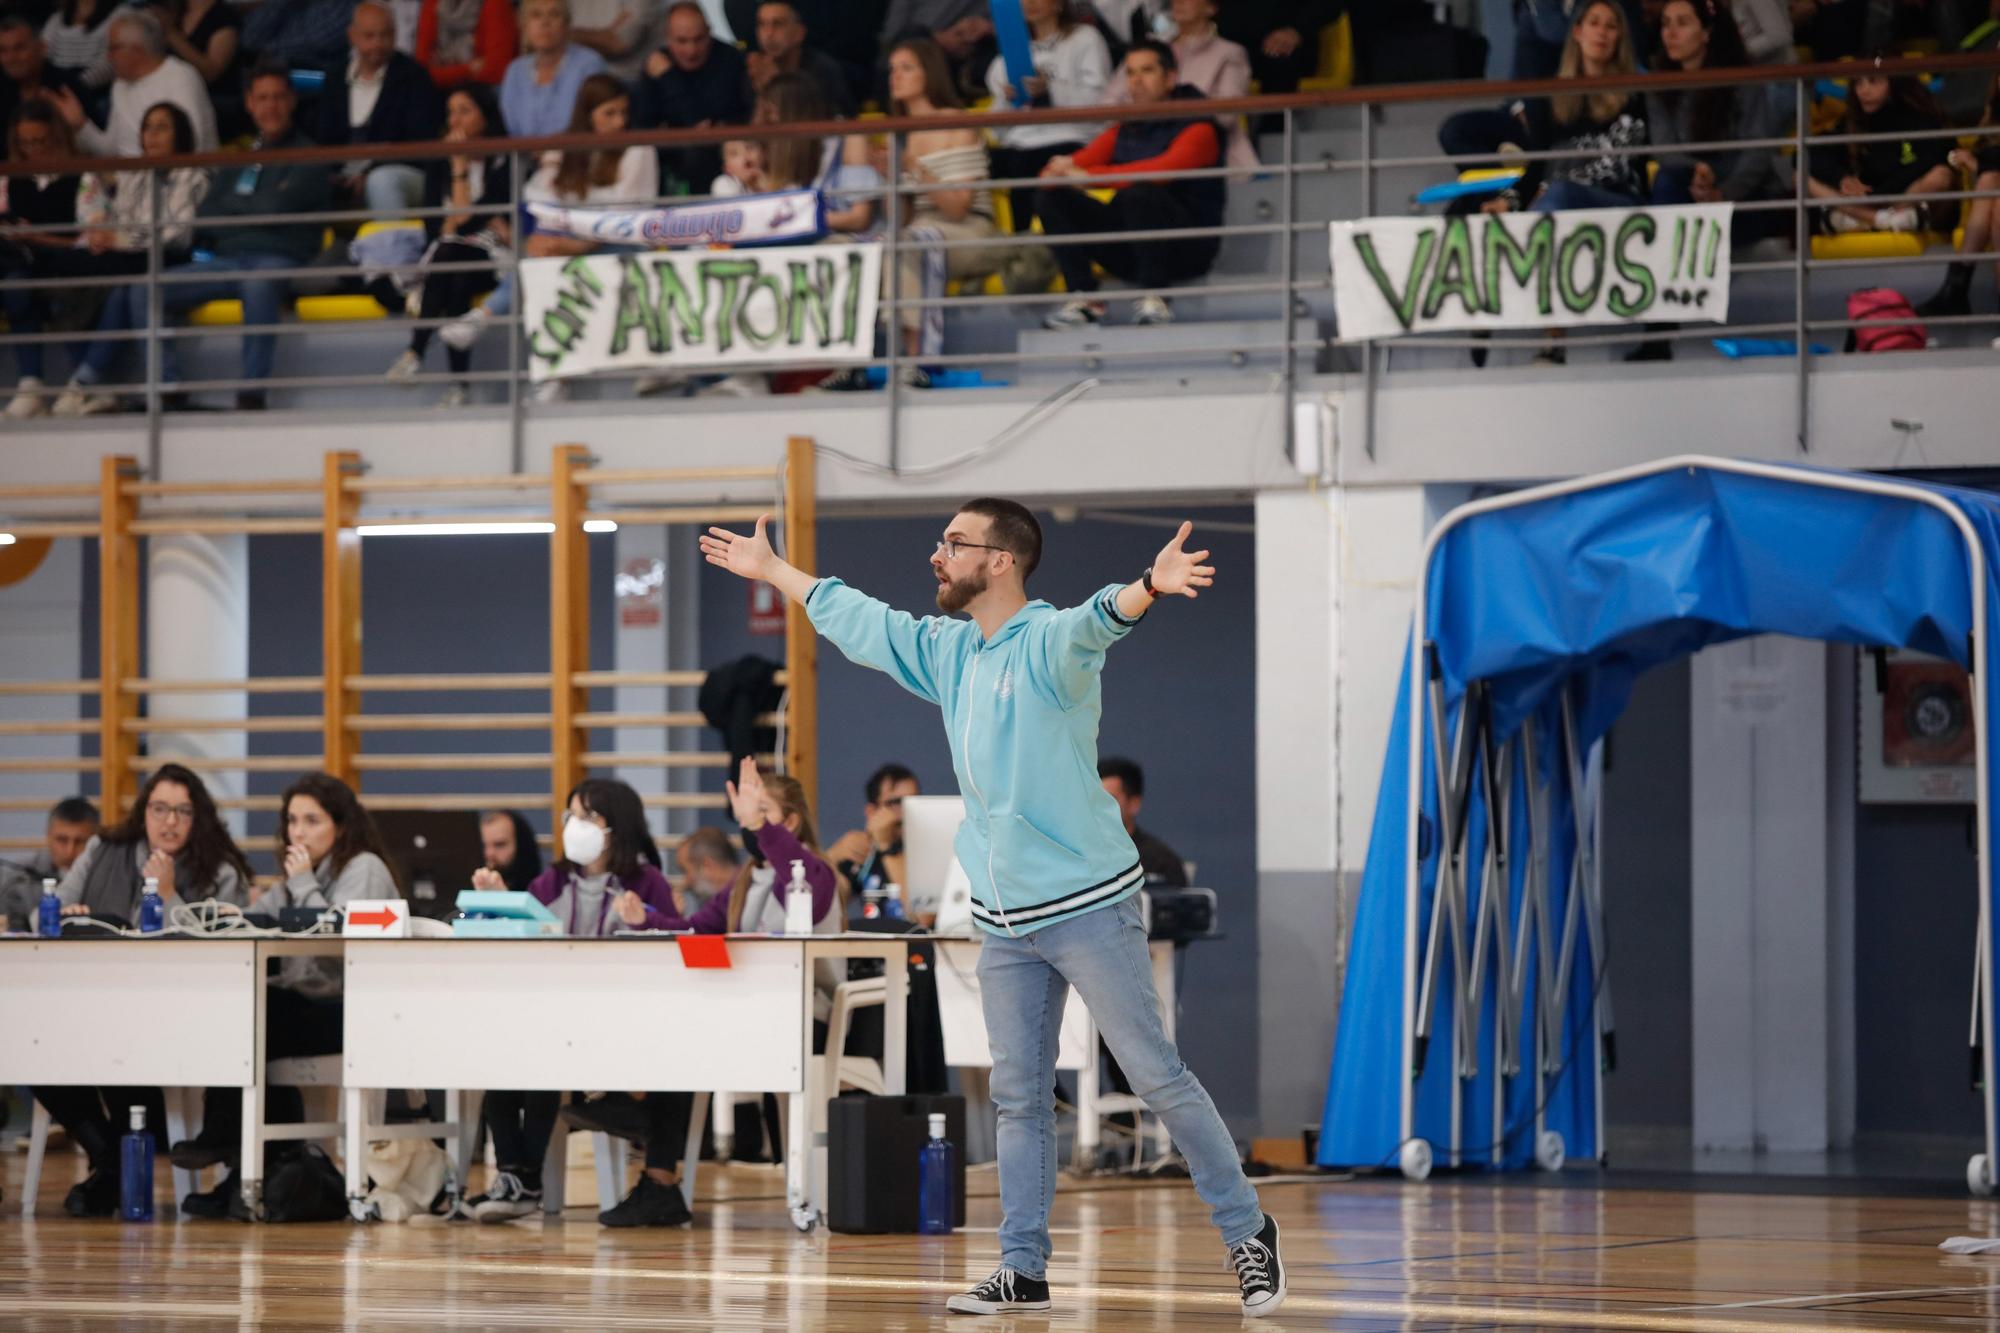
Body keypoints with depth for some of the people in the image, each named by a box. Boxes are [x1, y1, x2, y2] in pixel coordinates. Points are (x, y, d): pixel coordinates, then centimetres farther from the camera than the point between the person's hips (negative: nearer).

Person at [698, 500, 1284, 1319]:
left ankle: (1247, 1233, 5)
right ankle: (1024, 1272, 15)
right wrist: (773, 572, 37)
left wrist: (1149, 587, -58)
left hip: (1087, 904, -7)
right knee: (1018, 1097, 9)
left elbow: (1098, 621, -36)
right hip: (1003, 919, 7)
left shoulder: (1050, 642, -13)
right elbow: (860, 623, 28)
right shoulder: (944, 650, 11)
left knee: (1158, 1076, -5)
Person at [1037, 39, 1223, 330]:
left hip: (1187, 248, -6)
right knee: (1051, 198, -7)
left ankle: (1154, 297, -22)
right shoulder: (1124, 129, 14)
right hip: (1128, 251, 6)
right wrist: (1059, 171, -23)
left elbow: (1163, 169, -26)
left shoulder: (1197, 128, -6)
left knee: (1138, 193, -34)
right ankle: (1084, 298, -15)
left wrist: (1089, 176, -31)